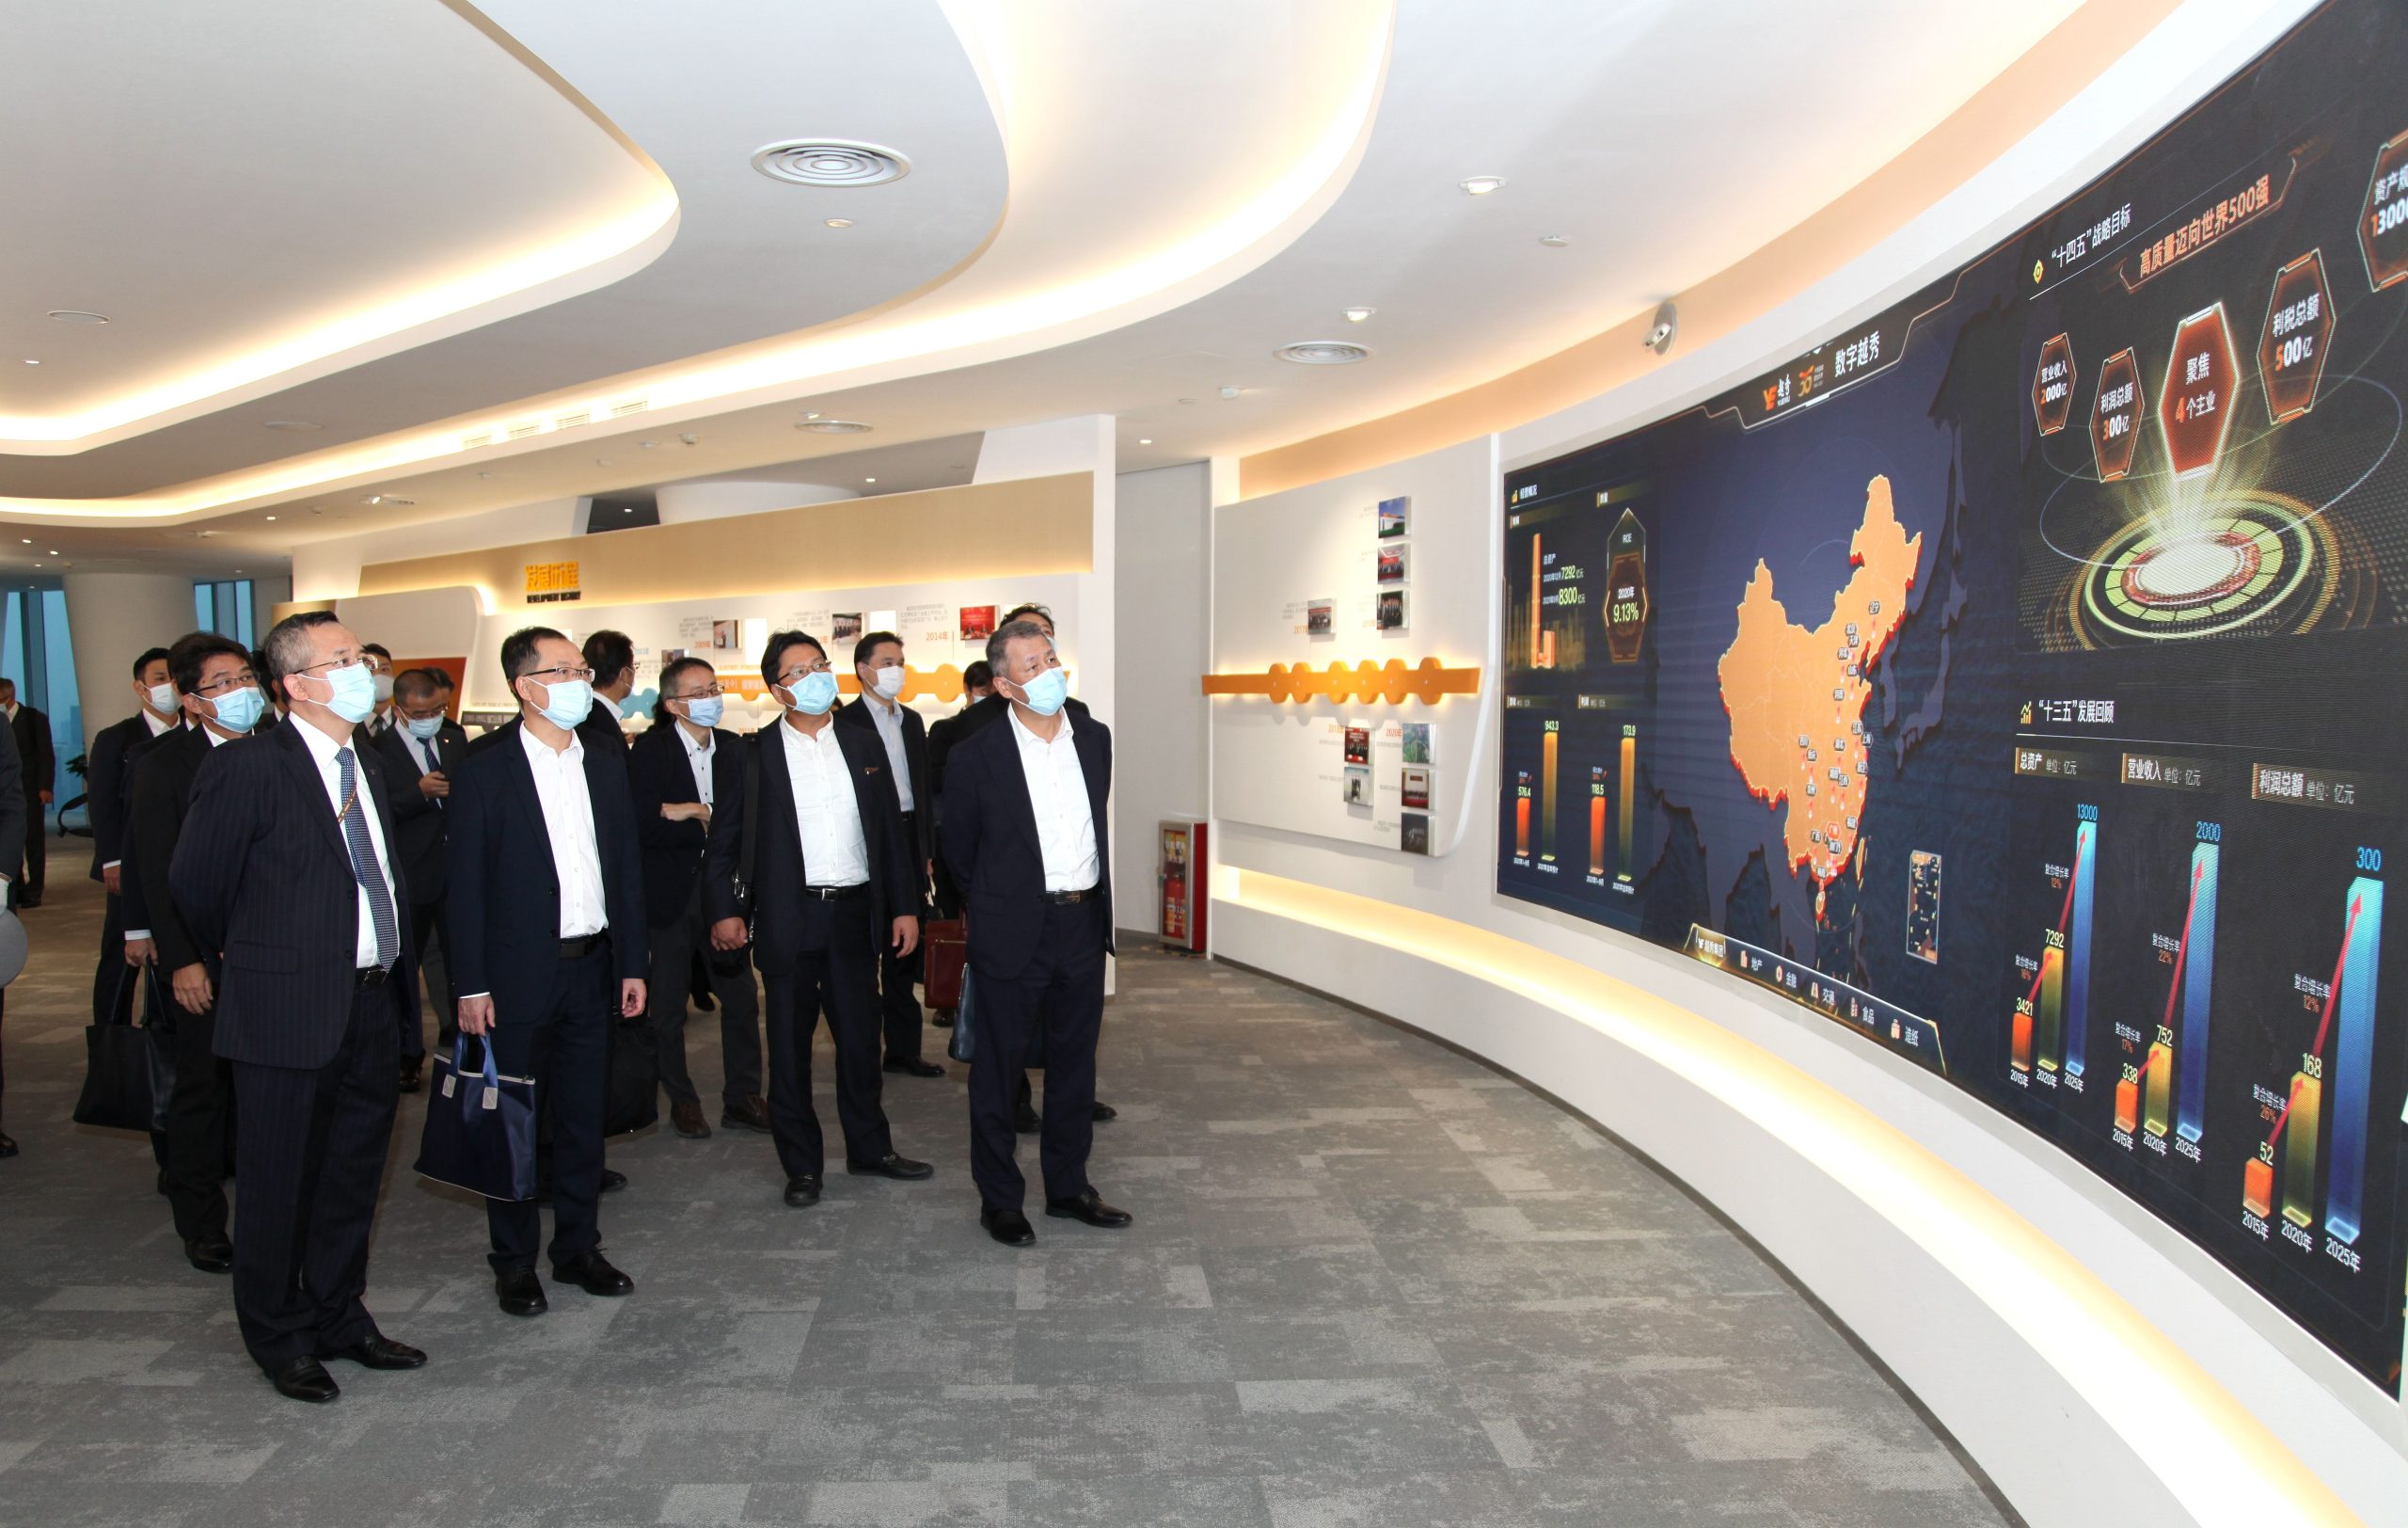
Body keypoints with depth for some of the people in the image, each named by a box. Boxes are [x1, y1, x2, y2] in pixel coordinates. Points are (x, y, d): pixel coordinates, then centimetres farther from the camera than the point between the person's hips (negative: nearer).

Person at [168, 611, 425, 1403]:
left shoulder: (366, 766, 10)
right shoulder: (247, 767, -14)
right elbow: (195, 883, -6)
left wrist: (398, 965, 11)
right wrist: (249, 960, 6)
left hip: (373, 1006, 7)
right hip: (290, 1010, -7)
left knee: (353, 1176, 18)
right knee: (279, 1184, 8)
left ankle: (339, 1317, 35)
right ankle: (280, 1338, 26)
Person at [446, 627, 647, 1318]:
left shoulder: (605, 761, 8)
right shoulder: (484, 766, -7)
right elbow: (464, 879, -8)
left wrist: (632, 962, 7)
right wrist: (471, 985, -11)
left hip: (591, 968, 5)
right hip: (518, 971, -4)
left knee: (584, 1116, 12)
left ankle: (578, 1247, 27)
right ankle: (514, 1262, 21)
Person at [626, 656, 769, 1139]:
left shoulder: (734, 749, 6)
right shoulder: (649, 751, -7)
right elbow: (645, 826, -18)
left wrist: (693, 812, -15)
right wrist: (712, 824, -15)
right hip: (671, 895, -3)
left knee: (741, 998, 6)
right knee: (668, 1004, 7)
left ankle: (742, 1098, 18)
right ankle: (682, 1101, 22)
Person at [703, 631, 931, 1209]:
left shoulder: (864, 745, 8)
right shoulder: (755, 755, -1)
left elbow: (890, 830, 10)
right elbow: (723, 841, 2)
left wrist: (905, 905, 6)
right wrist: (724, 909, -7)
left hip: (855, 911, 3)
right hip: (788, 917, -2)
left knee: (861, 1035, 11)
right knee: (790, 1043, 6)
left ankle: (869, 1147, 26)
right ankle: (802, 1164, 18)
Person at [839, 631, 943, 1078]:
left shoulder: (912, 720, 14)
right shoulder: (844, 722, -7)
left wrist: (926, 848, 12)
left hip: (909, 847, 6)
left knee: (904, 954, 12)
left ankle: (904, 1047, 20)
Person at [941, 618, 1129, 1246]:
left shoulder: (1095, 738, 4)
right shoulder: (975, 757, -11)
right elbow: (959, 851, 2)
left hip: (1083, 923, 5)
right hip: (1013, 932, -5)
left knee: (1075, 1062, 15)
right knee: (998, 1069, 7)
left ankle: (1068, 1187, 30)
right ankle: (999, 1200, 21)